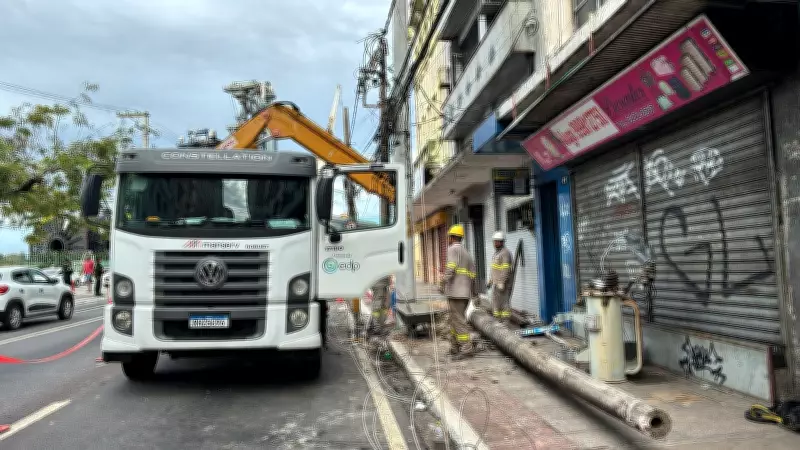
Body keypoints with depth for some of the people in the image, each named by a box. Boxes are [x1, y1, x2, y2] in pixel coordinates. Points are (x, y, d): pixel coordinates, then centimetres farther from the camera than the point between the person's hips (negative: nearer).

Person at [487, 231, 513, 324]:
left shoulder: (505, 253, -13)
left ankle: (505, 323, -4)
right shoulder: (496, 253, 18)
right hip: (496, 283, 10)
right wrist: (490, 281, 21)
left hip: (503, 283, -10)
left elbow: (506, 269, -20)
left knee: (504, 302, -7)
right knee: (495, 302, 10)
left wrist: (502, 283, -25)